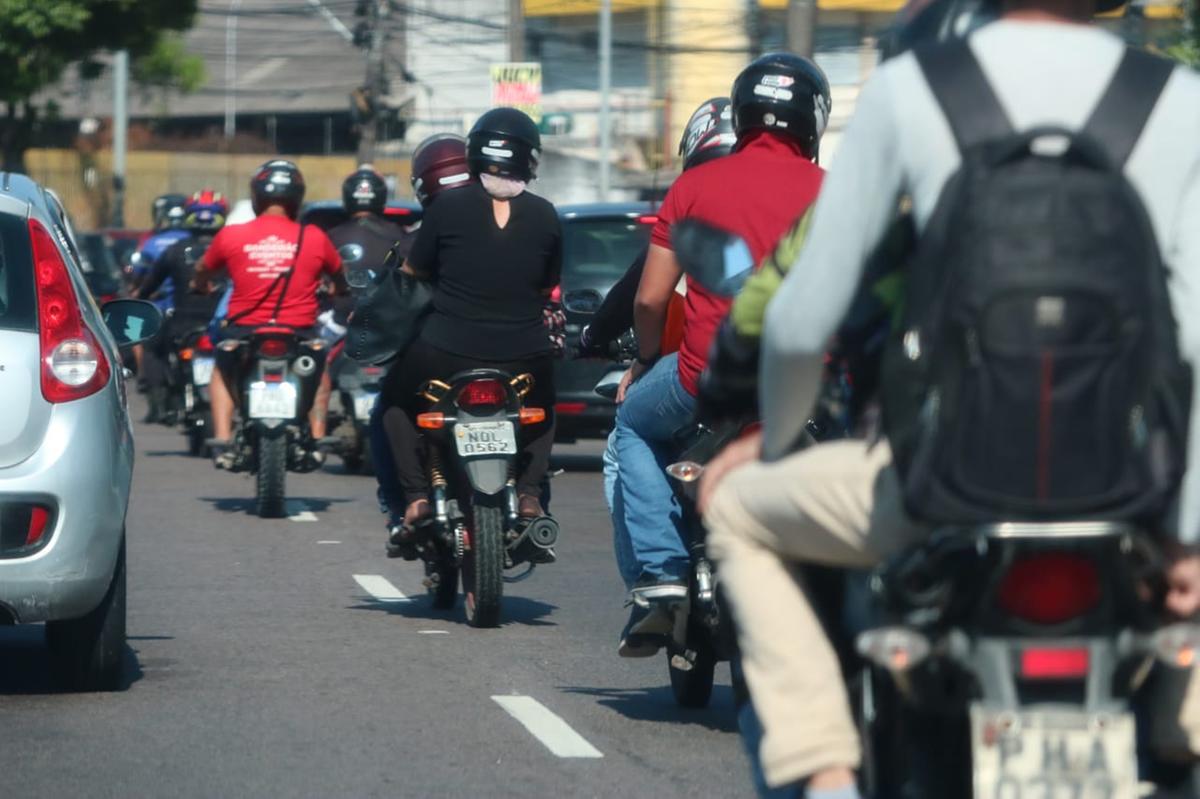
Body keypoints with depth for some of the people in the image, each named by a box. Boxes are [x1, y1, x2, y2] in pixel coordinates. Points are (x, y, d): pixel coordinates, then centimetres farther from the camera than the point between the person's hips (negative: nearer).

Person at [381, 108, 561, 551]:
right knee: (541, 406, 35)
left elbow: (413, 272, 7)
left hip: (448, 355, -2)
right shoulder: (544, 216, 1)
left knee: (397, 397, 28)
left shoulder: (448, 207, -5)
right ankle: (529, 491, 13)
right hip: (524, 360, 2)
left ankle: (416, 495, 11)